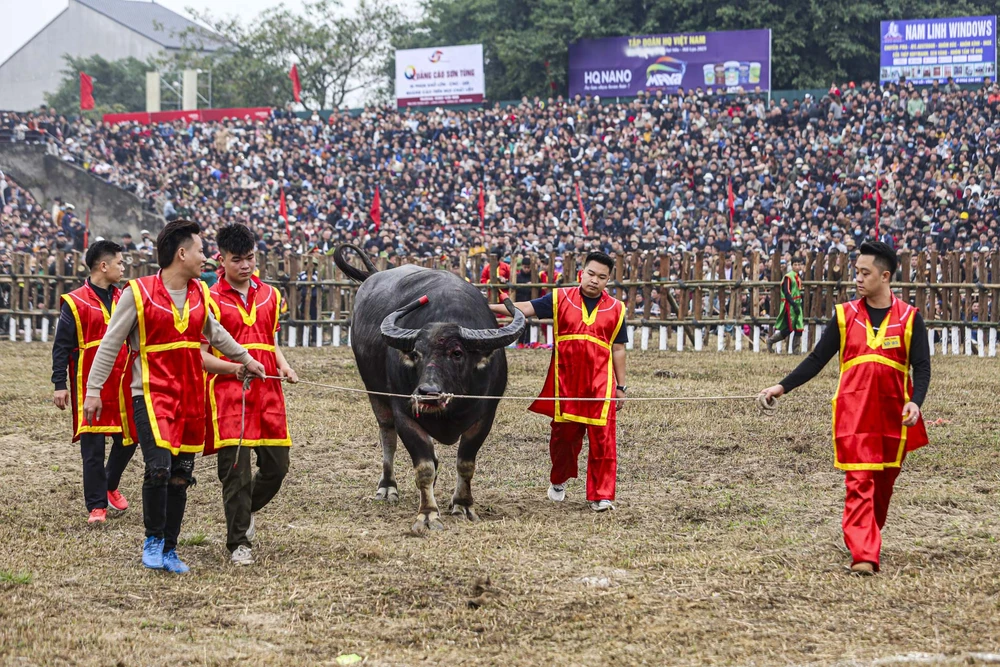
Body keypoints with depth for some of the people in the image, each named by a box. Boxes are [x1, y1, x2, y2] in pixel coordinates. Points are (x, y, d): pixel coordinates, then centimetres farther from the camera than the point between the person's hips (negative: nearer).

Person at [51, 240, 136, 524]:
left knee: (127, 439, 7)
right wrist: (60, 385, -10)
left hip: (122, 384, 5)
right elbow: (61, 347, -6)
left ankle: (110, 486, 32)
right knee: (93, 447, -2)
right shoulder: (75, 303, -6)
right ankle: (97, 506, 6)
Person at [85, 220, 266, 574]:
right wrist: (93, 390, -7)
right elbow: (110, 344, -5)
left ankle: (168, 550, 18)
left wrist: (246, 359, 34)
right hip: (152, 395, -6)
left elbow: (214, 333, 27)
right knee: (159, 466, -19)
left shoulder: (200, 293, 8)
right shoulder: (138, 293, -9)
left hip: (191, 397, 6)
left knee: (181, 475, 7)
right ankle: (153, 540, 2)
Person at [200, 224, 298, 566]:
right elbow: (201, 355, -5)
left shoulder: (270, 296, 15)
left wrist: (284, 366, 5)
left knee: (276, 466, 7)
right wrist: (234, 367, -21)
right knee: (236, 470, -7)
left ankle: (245, 509, 35)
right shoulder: (211, 300, -2)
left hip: (268, 395, 5)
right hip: (228, 394, -5)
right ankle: (238, 544, 2)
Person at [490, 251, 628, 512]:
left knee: (602, 438, -7)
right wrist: (488, 308, -11)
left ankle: (601, 496, -3)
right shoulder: (560, 299, 4)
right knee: (564, 434, 11)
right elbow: (526, 308, -2)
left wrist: (621, 387, 8)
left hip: (600, 384, 0)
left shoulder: (616, 309, 6)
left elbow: (618, 349, 9)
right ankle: (559, 481, 36)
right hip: (565, 383, 1)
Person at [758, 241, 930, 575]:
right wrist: (782, 387, 1)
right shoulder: (845, 315, 6)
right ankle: (864, 555, -17)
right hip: (853, 412, -1)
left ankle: (868, 542, 29)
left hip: (893, 415, 1)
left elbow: (922, 367, 0)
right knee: (859, 483, -11)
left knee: (883, 484, 10)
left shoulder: (909, 318, 3)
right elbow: (817, 359, 9)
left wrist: (915, 402, -17)